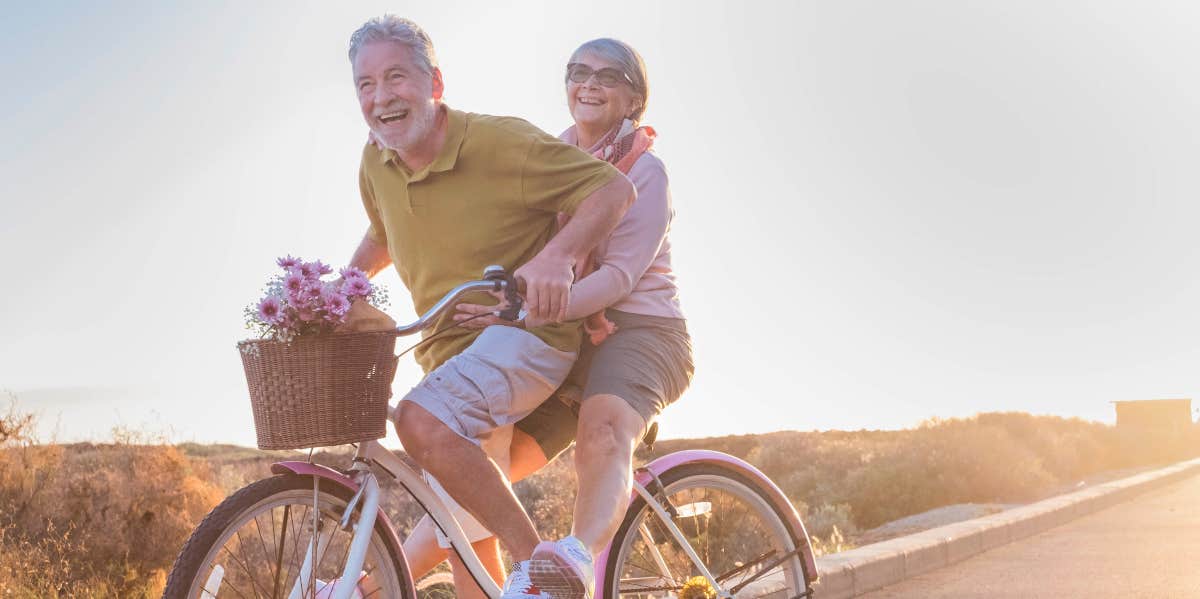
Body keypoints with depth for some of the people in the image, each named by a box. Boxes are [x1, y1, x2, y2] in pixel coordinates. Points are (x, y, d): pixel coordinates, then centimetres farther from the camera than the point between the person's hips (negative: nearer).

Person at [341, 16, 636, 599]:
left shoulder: (502, 141, -16)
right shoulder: (376, 166, 3)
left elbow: (614, 188, -17)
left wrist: (555, 256, -33)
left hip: (526, 328, -7)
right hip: (450, 348, 8)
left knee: (423, 419, -33)